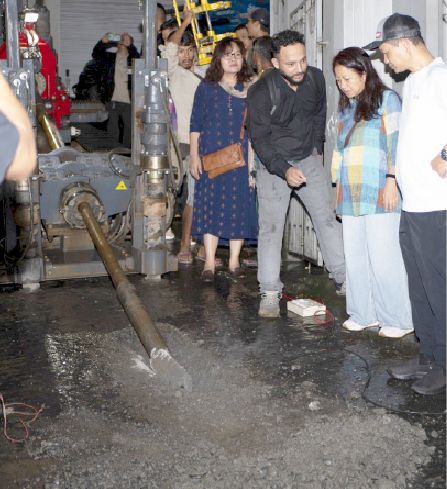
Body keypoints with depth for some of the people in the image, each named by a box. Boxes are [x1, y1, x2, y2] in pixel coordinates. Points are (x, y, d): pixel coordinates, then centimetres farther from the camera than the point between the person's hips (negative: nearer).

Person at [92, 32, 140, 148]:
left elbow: (138, 59, -16)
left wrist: (129, 45, -27)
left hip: (128, 100, 0)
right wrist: (102, 42, -17)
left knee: (129, 127, 6)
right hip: (112, 100, 1)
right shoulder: (110, 57, 10)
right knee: (112, 128, 4)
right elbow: (96, 55, -2)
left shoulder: (132, 58, 5)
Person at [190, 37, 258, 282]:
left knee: (239, 206, 2)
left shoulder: (250, 89, 7)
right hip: (211, 157, -1)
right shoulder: (206, 88, 5)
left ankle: (234, 261, 13)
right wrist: (194, 156, -2)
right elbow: (196, 124, 5)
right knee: (211, 204, -1)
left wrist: (255, 158, 4)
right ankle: (209, 262, 5)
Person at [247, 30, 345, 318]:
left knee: (327, 218, 3)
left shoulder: (316, 78, -7)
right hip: (273, 164, -3)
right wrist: (285, 170, -31)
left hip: (309, 159, 4)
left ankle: (344, 280, 13)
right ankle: (270, 294, 2)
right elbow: (260, 139, -19)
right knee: (271, 227, -5)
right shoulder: (262, 92, -21)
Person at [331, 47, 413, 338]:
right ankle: (363, 314, 16)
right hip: (351, 195, 7)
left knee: (383, 256, -8)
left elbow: (396, 142, -7)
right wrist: (338, 186, 19)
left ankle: (398, 320, 3)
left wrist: (392, 180, -14)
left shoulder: (387, 99, 1)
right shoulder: (346, 108, 20)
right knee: (355, 257, 6)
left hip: (379, 194, -6)